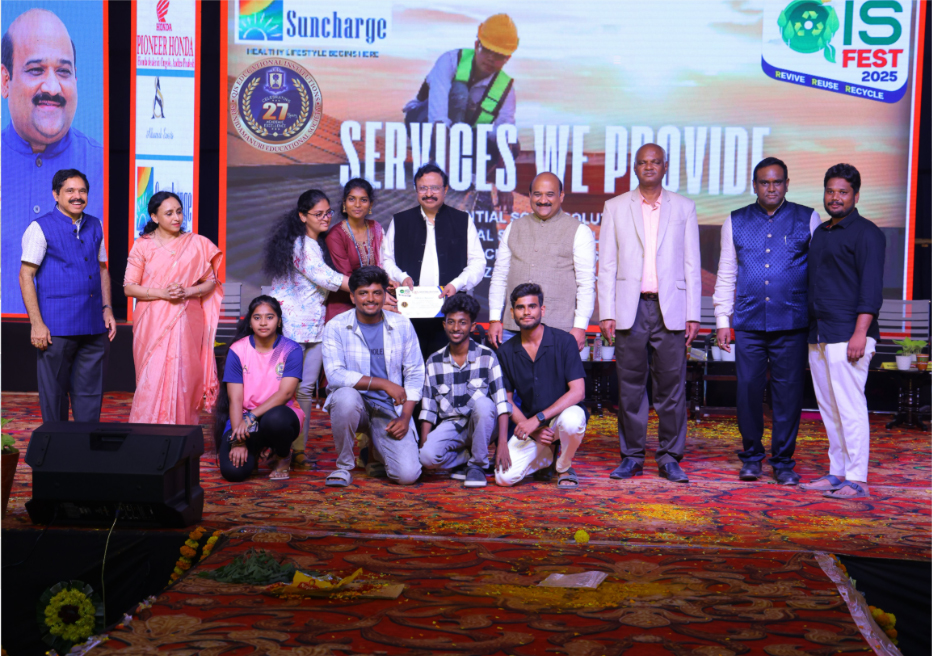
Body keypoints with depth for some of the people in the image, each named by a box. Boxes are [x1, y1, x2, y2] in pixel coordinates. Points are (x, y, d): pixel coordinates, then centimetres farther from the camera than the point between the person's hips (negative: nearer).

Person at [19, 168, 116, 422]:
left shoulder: (95, 226, 13)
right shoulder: (40, 228, -3)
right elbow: (26, 275, -6)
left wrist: (107, 309, 10)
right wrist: (36, 323, -12)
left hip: (93, 326, 5)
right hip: (57, 328, -5)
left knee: (90, 393, 8)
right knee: (54, 393, 4)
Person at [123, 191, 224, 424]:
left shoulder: (197, 244, 7)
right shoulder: (142, 246, 4)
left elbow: (211, 282, 8)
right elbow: (129, 288, 1)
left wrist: (187, 292, -10)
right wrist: (162, 293, -13)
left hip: (186, 322, 1)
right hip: (153, 324, -1)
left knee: (184, 378, -1)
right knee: (152, 380, -6)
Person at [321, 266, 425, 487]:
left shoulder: (402, 325, 3)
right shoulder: (335, 327, -6)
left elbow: (415, 375, 5)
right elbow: (335, 375, -17)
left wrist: (405, 417, -7)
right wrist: (383, 383, -24)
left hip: (390, 410, 2)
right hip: (355, 406, -1)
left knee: (407, 475, -18)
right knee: (345, 396, -39)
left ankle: (376, 454, 20)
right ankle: (344, 466, -13)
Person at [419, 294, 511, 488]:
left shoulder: (487, 356, -3)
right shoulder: (434, 361, 4)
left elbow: (501, 403, -9)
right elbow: (428, 409, 5)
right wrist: (423, 446, -6)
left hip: (481, 425, -1)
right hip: (450, 426, 1)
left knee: (482, 402, -35)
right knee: (428, 456, -31)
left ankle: (478, 464, -13)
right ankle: (466, 458, 1)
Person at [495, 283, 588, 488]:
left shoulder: (563, 341, -10)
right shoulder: (506, 352, 1)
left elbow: (578, 392, -15)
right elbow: (507, 399, 5)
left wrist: (538, 419, -24)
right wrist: (533, 430, -11)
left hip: (564, 412, -3)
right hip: (530, 425, 3)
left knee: (571, 420, -40)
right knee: (504, 476, -18)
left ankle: (564, 468, -6)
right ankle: (545, 457, 16)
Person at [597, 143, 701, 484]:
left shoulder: (683, 208, 10)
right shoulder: (615, 207, 10)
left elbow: (692, 265, 7)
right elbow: (607, 265, 7)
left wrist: (693, 315, 0)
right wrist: (606, 313, -2)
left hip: (670, 309, 0)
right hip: (630, 309, 0)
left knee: (671, 385, 0)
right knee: (630, 385, 3)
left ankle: (670, 457, 9)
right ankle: (632, 456, 13)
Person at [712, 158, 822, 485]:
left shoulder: (807, 219, 8)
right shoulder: (736, 222, 12)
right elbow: (726, 274, 14)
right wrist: (722, 319, 7)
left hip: (792, 323, -1)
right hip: (749, 323, 1)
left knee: (788, 393, 1)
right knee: (748, 390, 1)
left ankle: (783, 461, 14)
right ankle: (751, 457, 16)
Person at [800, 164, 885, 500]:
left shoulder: (866, 233, -6)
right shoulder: (820, 233, 19)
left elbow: (871, 287, -13)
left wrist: (860, 333, -21)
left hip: (847, 335, -8)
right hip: (819, 336, 8)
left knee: (850, 406, -8)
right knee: (829, 408, 10)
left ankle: (857, 480, -4)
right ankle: (837, 473, 18)